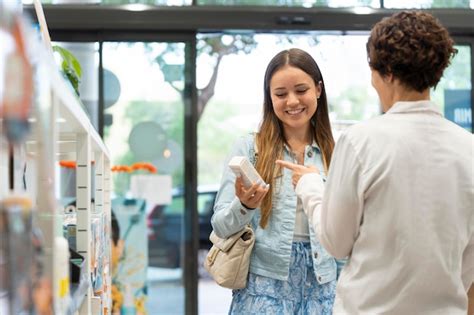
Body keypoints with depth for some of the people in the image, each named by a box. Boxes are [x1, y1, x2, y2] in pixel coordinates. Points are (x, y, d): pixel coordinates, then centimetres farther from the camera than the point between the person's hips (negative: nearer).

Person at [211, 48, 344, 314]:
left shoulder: (335, 152, 3)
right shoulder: (248, 148, -3)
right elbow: (221, 227, -5)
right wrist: (244, 206, -24)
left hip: (322, 285, 2)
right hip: (265, 285, -2)